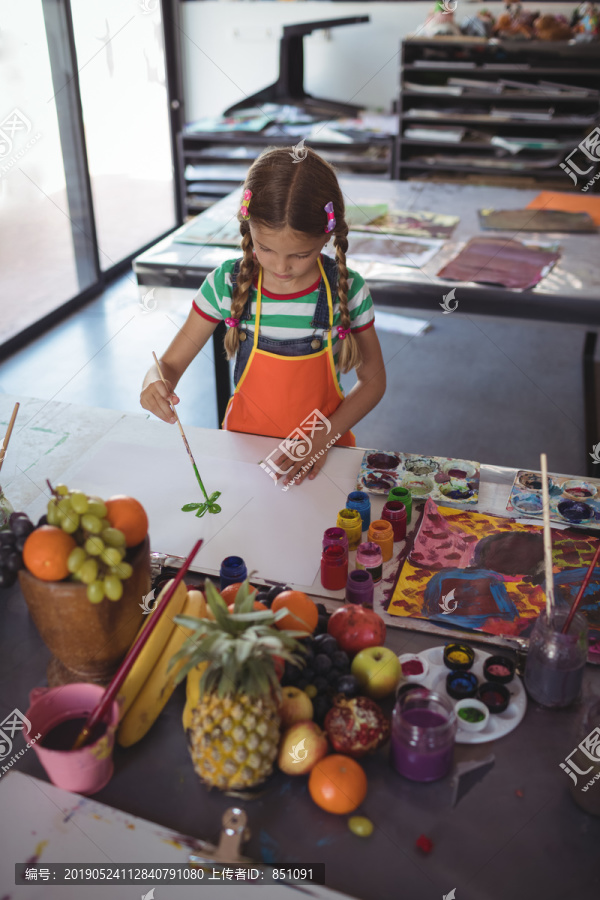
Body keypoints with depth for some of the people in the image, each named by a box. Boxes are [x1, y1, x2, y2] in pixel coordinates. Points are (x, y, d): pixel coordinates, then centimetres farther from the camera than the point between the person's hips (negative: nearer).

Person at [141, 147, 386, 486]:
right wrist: (156, 383, -25)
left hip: (325, 450, 2)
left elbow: (373, 379, 1)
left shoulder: (348, 290, -9)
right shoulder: (227, 283, -8)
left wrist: (324, 437, -12)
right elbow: (170, 364, -1)